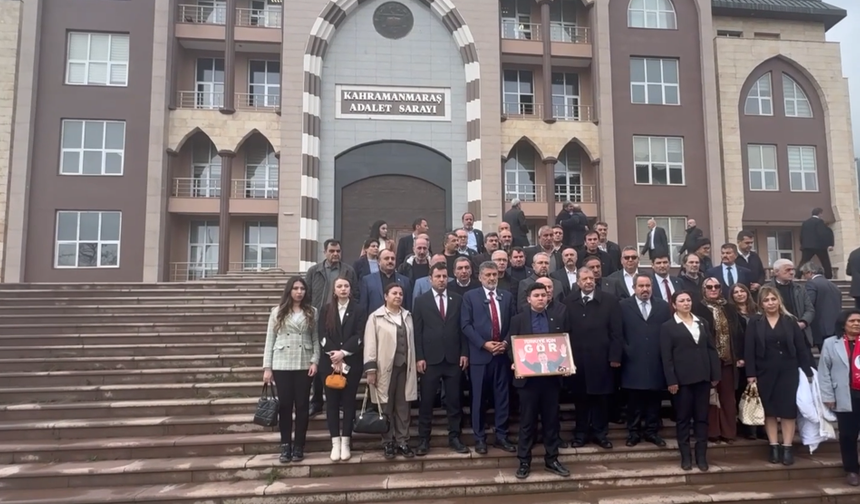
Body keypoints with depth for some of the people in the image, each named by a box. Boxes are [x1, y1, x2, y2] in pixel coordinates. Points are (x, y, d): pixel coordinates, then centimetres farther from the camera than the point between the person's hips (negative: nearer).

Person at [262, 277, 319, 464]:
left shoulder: (312, 312, 5)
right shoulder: (277, 311, 4)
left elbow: (316, 339, 5)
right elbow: (270, 340, 3)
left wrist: (315, 361, -7)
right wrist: (267, 367, -2)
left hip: (304, 365, 0)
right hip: (282, 365, 0)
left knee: (302, 406, 4)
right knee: (285, 405, 4)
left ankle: (298, 446, 14)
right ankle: (285, 446, 14)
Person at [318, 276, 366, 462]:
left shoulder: (358, 310, 3)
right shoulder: (326, 310, 7)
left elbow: (359, 336, -6)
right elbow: (322, 336, -1)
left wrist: (343, 353, -15)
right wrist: (335, 357, -11)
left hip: (352, 362, -1)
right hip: (329, 362, 1)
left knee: (348, 401, 2)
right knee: (332, 401, 3)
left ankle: (345, 442, 9)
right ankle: (335, 442, 10)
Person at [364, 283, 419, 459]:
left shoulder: (407, 316, 12)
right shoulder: (375, 317, -2)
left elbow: (411, 342, 11)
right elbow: (370, 344, -6)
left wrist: (413, 366, 8)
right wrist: (370, 369, -11)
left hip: (404, 367, 4)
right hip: (385, 368, -4)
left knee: (403, 407, 8)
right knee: (386, 407, 5)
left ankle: (402, 442, 17)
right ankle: (388, 443, 16)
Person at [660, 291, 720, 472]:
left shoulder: (702, 323, 13)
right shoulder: (668, 327, 0)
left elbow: (711, 349, 10)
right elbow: (666, 356, -5)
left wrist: (715, 374, 3)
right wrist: (671, 381, -12)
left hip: (703, 377, 4)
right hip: (682, 379, -3)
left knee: (702, 417, 7)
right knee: (683, 418, 4)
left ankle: (702, 456, 15)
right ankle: (685, 456, 12)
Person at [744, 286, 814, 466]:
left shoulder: (790, 321, 3)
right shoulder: (754, 323, 1)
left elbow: (801, 348, 3)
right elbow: (749, 350, -3)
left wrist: (808, 372, -2)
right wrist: (750, 374, -9)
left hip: (788, 372, 0)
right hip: (765, 373, 0)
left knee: (788, 409, 0)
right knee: (769, 410, 5)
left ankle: (787, 449, 7)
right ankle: (774, 448, 12)